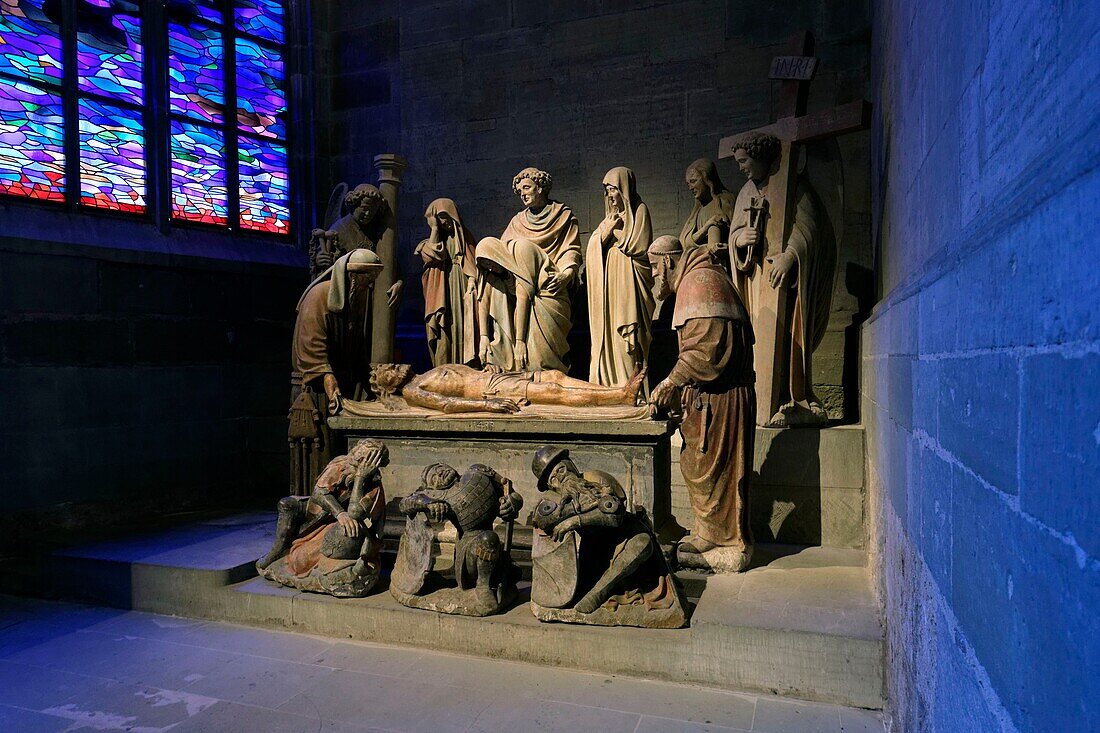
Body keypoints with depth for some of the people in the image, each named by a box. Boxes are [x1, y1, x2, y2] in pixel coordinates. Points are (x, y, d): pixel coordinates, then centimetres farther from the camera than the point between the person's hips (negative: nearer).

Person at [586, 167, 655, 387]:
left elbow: (637, 247, -9)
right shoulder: (612, 215, 21)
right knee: (606, 332, 2)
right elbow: (592, 247, 13)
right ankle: (606, 383, 4)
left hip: (628, 281, -6)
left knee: (626, 333, -11)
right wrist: (606, 231, -3)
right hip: (607, 281, 7)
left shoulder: (639, 211, 2)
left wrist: (613, 235, 2)